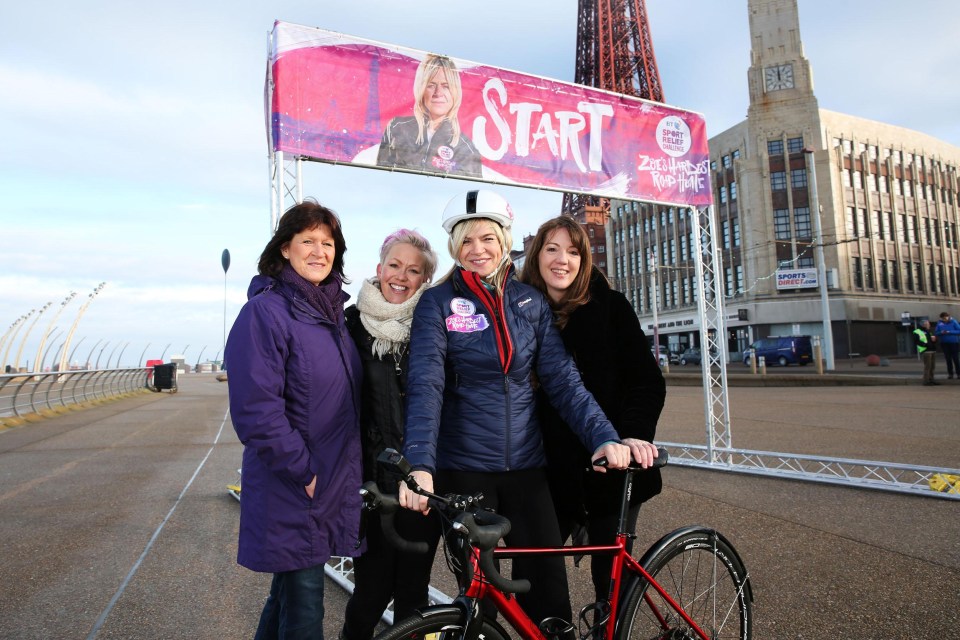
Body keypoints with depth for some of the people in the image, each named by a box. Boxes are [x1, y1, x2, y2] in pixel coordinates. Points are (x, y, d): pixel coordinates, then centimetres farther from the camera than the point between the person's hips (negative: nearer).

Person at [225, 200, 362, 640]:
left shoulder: (333, 313, 10)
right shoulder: (265, 311, -14)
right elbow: (256, 411, -20)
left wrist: (347, 470, 11)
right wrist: (305, 472, -16)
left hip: (334, 484, 7)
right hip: (292, 489, -7)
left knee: (292, 593, 21)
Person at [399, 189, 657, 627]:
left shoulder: (530, 301, 4)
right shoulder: (438, 303, -5)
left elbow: (563, 380, 0)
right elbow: (426, 387, -16)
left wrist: (605, 438, -14)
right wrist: (420, 466, -29)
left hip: (526, 464, 3)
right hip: (463, 469, -2)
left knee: (548, 587, 6)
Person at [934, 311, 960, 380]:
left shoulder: (954, 322, -7)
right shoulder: (939, 323, 1)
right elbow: (936, 332, 4)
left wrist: (949, 332, -21)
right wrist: (941, 332, -16)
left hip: (954, 342, -3)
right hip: (944, 343, 3)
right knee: (948, 359, 8)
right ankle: (950, 374, 14)